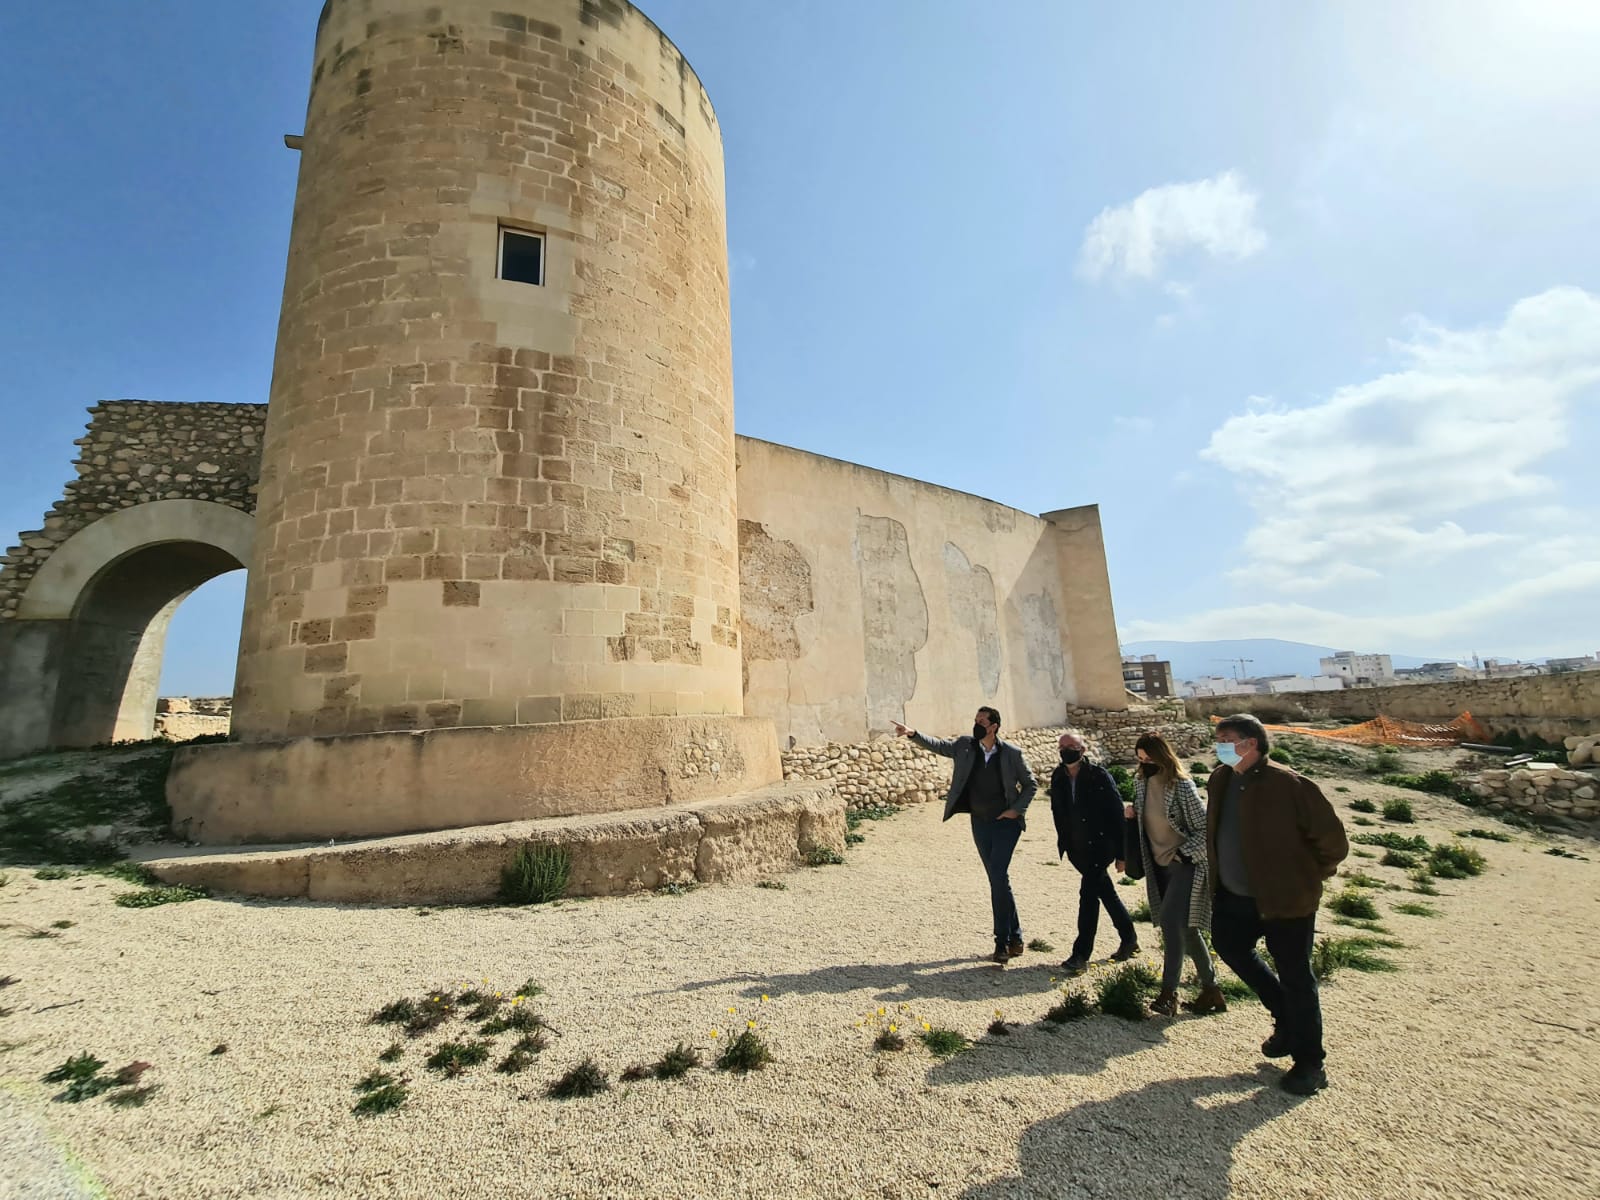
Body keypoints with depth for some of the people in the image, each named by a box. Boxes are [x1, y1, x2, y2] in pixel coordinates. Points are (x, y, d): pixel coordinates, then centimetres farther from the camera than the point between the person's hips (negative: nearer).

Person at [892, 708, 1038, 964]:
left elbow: (1030, 784, 1)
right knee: (998, 881, 11)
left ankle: (1003, 941, -2)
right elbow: (937, 745, -5)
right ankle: (1014, 937, 24)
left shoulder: (1012, 754, -9)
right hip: (980, 823, 4)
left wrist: (1017, 810, -9)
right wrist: (912, 734, -20)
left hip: (1006, 823, -4)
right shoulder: (965, 746, -1)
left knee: (999, 878, -13)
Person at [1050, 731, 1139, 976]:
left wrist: (1121, 852, -11)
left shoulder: (1099, 775, -13)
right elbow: (1058, 812, 12)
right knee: (1105, 891, 18)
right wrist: (1064, 842, 13)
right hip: (1077, 849, 6)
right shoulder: (1057, 777, 2)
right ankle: (1129, 939, 37)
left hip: (1100, 845, -6)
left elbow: (1117, 812, -11)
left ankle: (1081, 955, -6)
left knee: (1088, 894, -11)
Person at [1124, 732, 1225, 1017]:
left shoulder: (1182, 786, -18)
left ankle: (1169, 993, -10)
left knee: (1171, 920, -17)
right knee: (1186, 927, 14)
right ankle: (1212, 992, 27)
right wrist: (1132, 813, -5)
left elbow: (1205, 827, -13)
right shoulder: (1141, 784, 1)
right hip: (1160, 865, 7)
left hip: (1185, 864, -7)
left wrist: (1184, 853, -20)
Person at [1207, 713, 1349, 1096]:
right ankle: (1286, 1016, 40)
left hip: (1285, 899, -7)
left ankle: (1309, 1063, 22)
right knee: (1231, 947, 18)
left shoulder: (1287, 784, -22)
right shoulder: (1220, 781, 1)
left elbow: (1332, 837, -15)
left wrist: (1310, 875, -4)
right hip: (1233, 896, 7)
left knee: (1294, 977, 5)